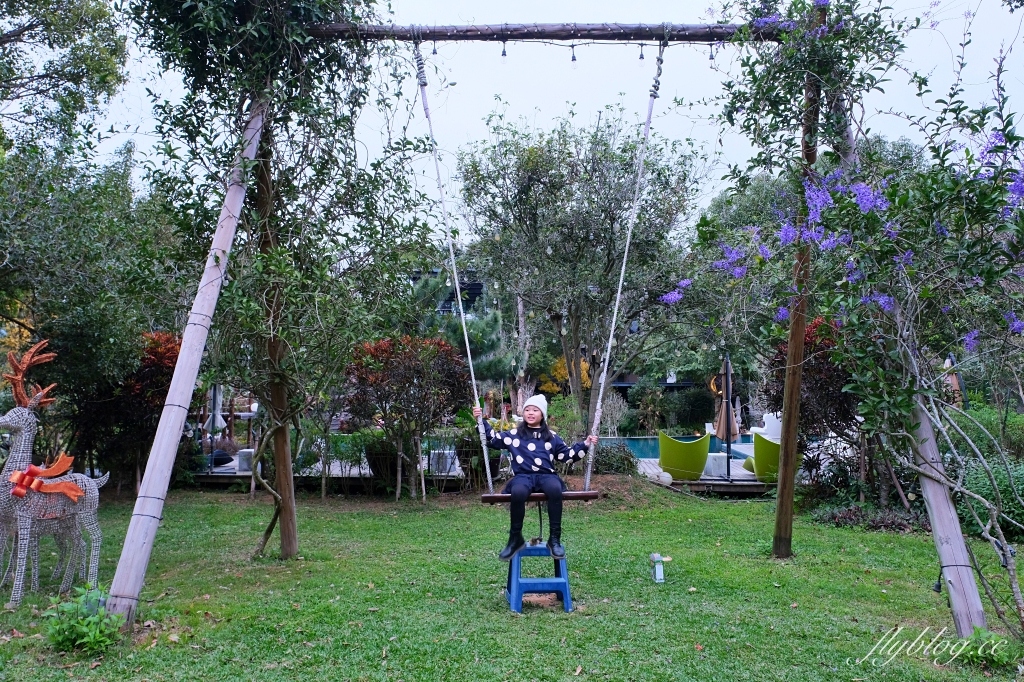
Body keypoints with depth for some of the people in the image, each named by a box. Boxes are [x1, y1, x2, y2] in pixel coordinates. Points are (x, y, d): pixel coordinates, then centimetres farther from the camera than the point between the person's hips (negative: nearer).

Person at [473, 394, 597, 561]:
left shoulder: (552, 437, 20)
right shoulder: (514, 434, 17)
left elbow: (567, 455, 21)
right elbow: (491, 439, 14)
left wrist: (585, 445, 11)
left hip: (546, 475, 1)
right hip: (523, 476, -1)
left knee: (555, 489, -36)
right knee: (518, 492, -37)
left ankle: (554, 539, -24)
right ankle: (515, 538, -17)